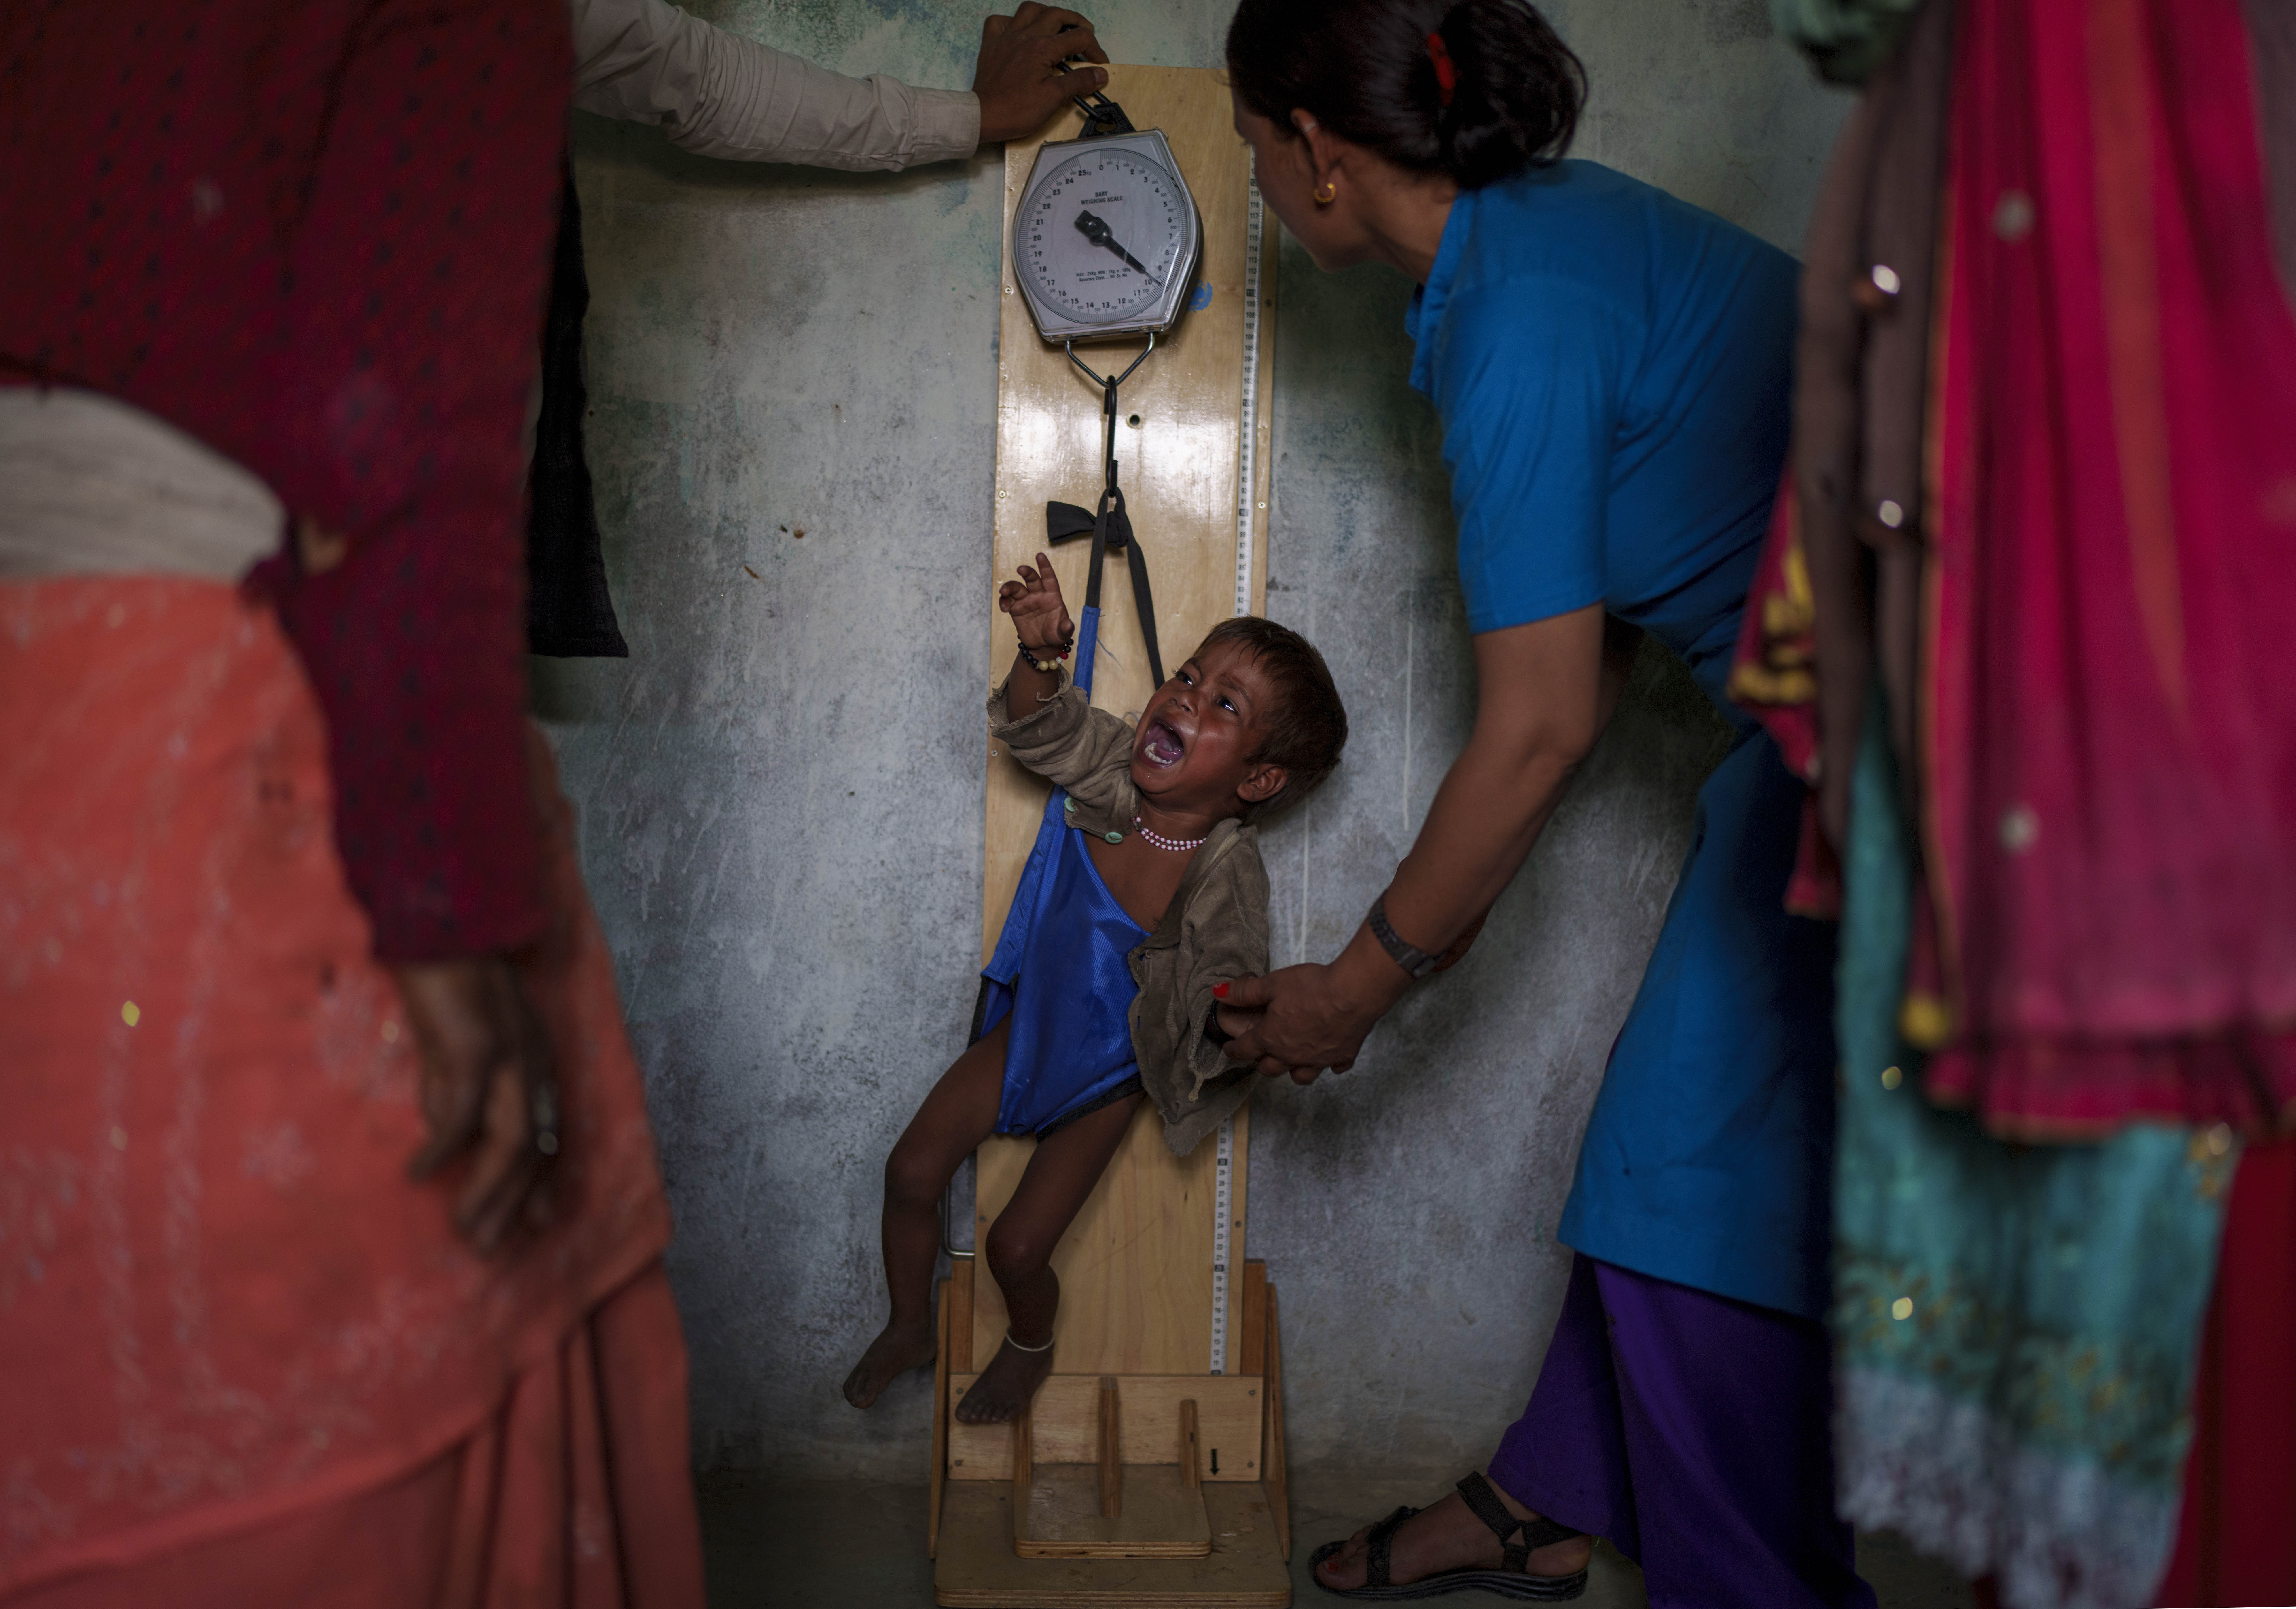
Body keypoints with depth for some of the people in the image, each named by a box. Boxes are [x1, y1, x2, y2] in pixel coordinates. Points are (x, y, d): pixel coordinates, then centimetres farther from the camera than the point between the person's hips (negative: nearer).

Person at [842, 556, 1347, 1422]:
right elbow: (1040, 726, -6)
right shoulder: (1113, 775, -19)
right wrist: (1041, 654, -26)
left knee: (1017, 1247, -2)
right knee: (911, 1173, 4)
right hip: (1027, 1023, 5)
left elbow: (1223, 987, -33)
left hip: (1108, 1071, -5)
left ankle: (1029, 1349, 36)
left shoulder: (1224, 877, -33)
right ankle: (910, 1326, 33)